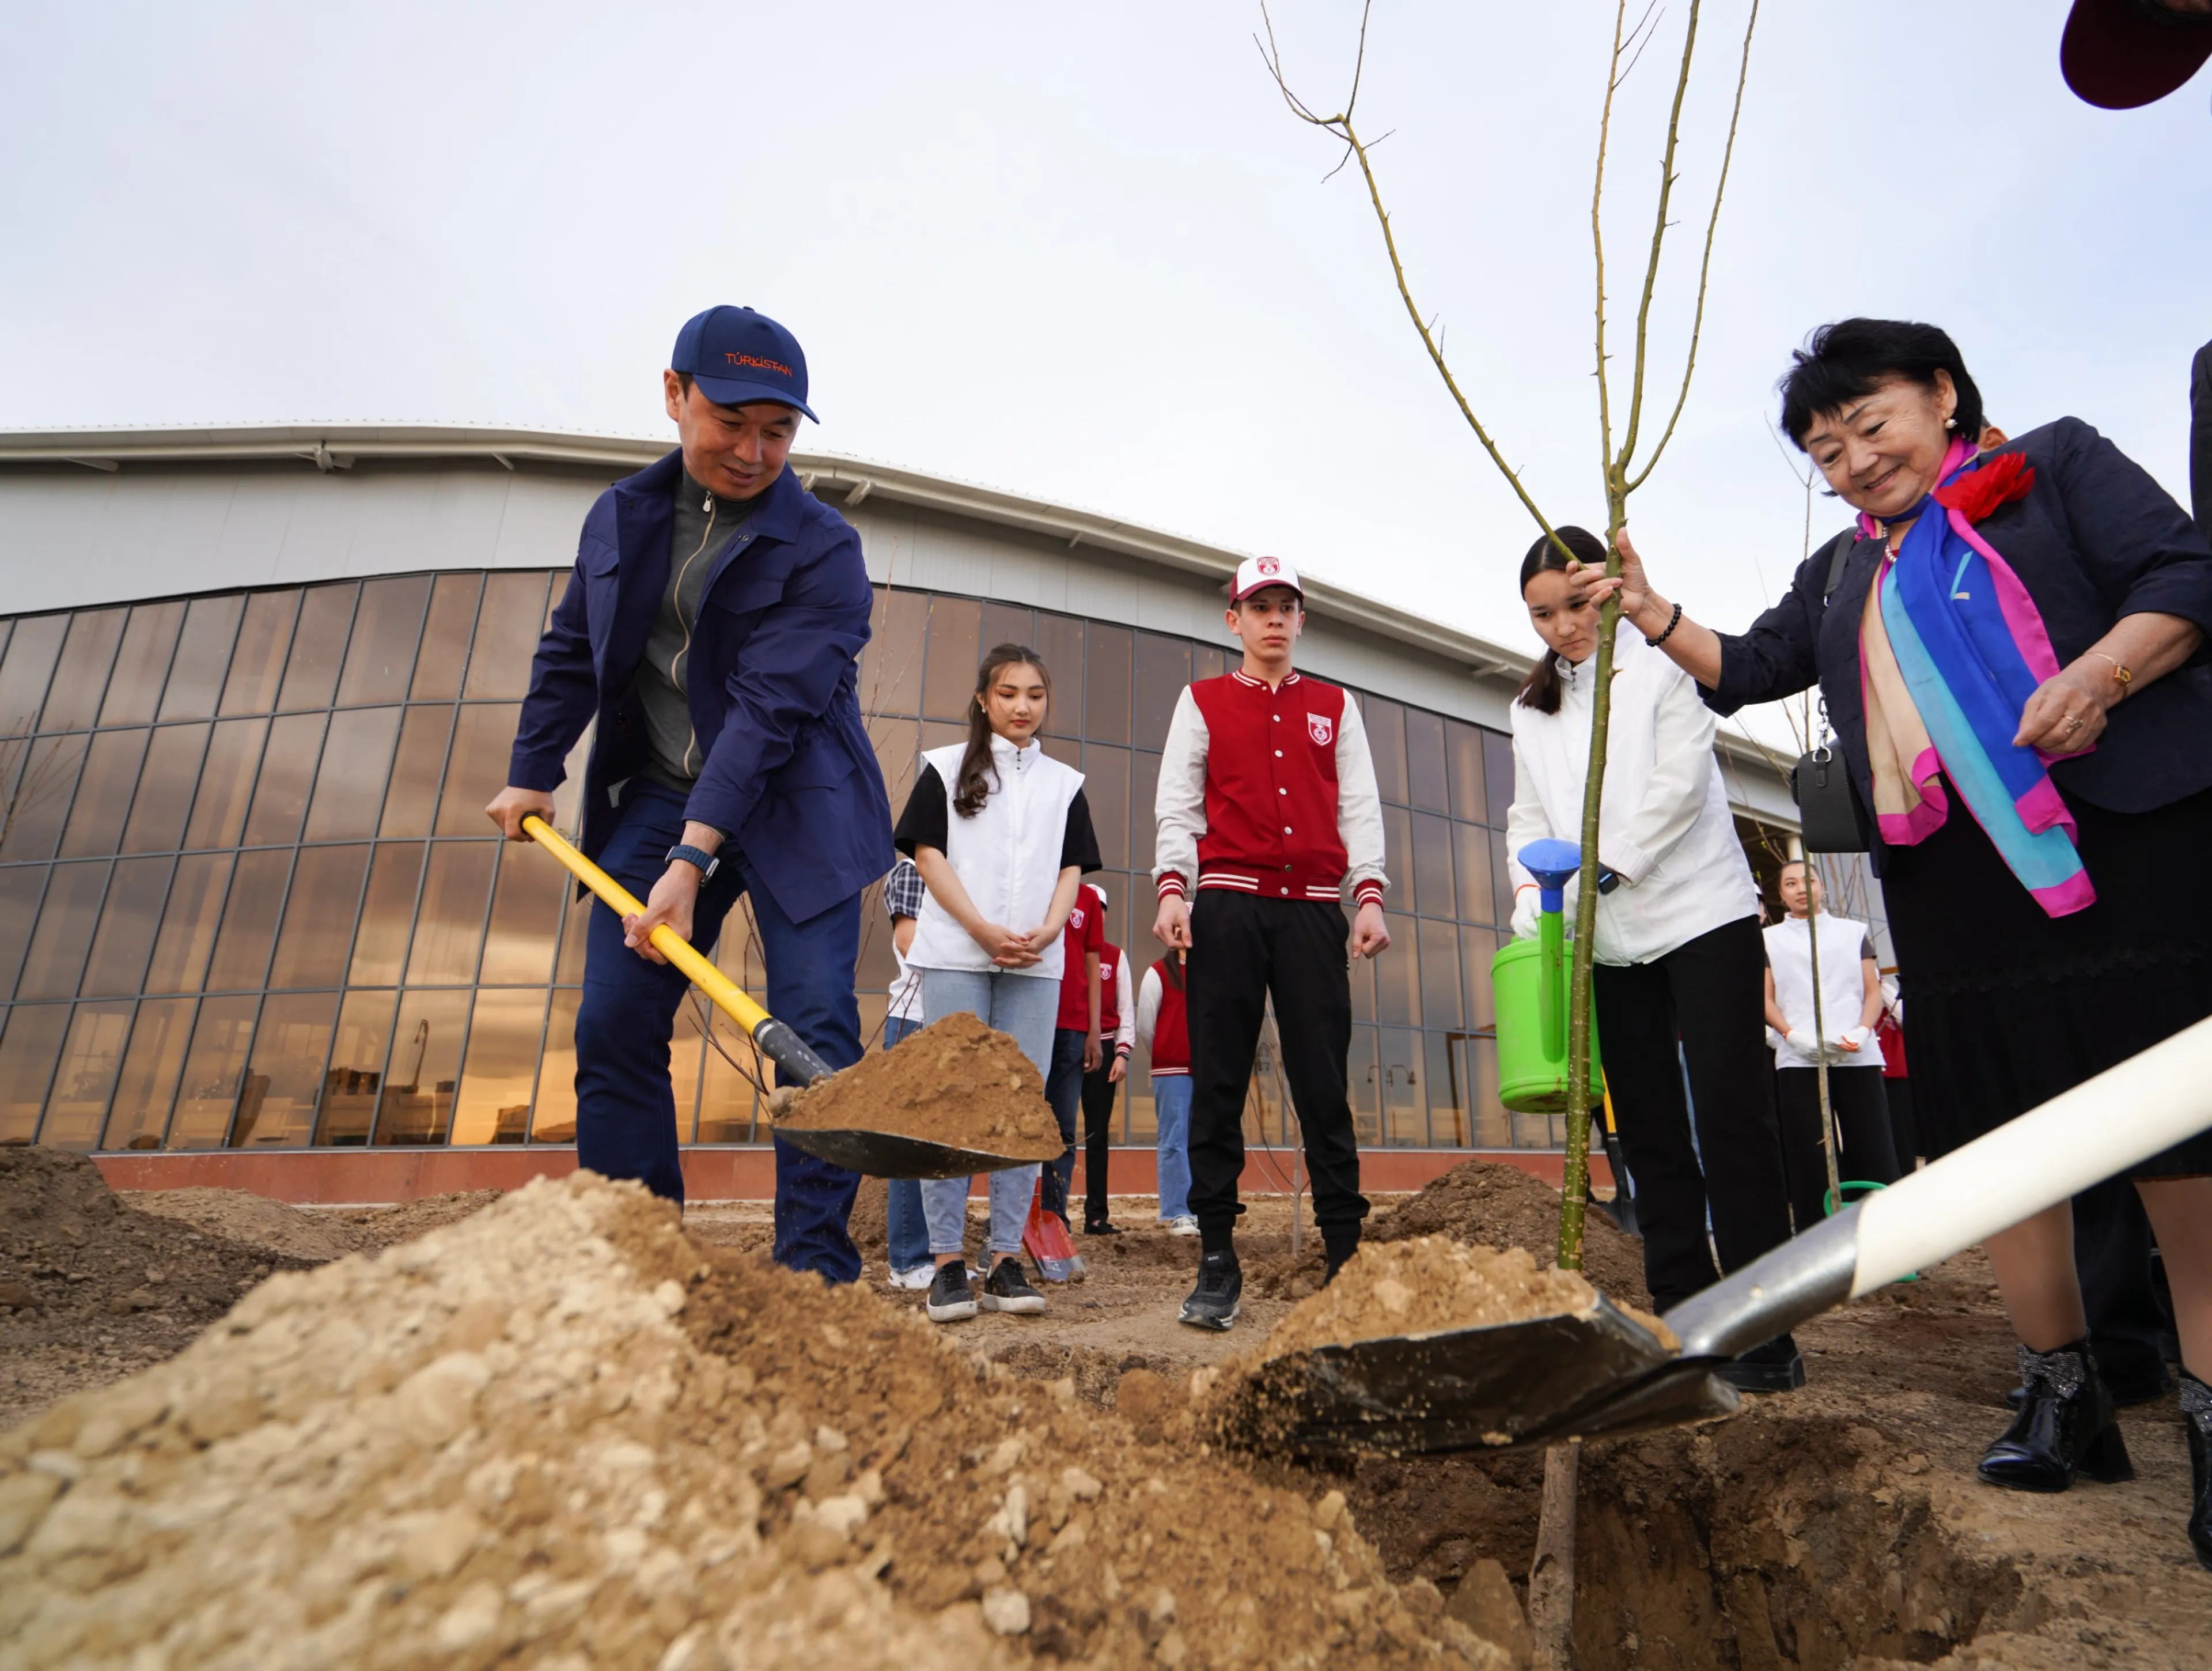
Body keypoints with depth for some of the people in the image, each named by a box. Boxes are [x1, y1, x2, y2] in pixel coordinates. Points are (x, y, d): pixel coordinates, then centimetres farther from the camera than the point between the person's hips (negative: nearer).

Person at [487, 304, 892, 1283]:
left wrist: (693, 857, -29)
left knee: (817, 1031, -12)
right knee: (613, 1029, -1)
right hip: (656, 797, 5)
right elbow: (570, 652, 19)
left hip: (792, 807, -4)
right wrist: (533, 770, 15)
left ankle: (815, 1270, -2)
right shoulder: (620, 517, 7)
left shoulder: (822, 550, -12)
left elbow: (769, 708, -22)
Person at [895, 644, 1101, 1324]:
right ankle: (947, 1262, 3)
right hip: (955, 955, -2)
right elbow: (928, 855, 0)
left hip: (1036, 961, 3)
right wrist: (985, 930, -11)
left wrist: (1045, 931, -9)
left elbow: (1072, 869, 11)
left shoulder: (1065, 783, 16)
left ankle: (1006, 1262, 8)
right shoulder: (946, 767, 8)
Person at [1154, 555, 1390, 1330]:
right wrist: (1172, 888, -9)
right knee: (1218, 1085, -1)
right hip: (1227, 906, -1)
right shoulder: (1202, 702, 14)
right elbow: (1177, 805, 6)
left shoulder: (1335, 707, 18)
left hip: (1313, 909, 1)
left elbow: (1360, 807, 12)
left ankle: (1347, 1253, 9)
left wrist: (1370, 896, -1)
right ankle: (1217, 1260, 7)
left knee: (1323, 1085, 0)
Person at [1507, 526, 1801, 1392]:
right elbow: (1530, 817, 10)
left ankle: (1765, 1332, 2)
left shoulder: (1664, 664, 1)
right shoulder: (1532, 707, 14)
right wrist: (1534, 906, -5)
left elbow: (1682, 783, -10)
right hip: (1611, 941, 5)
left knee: (1730, 1118, -6)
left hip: (1701, 915, -4)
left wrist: (1611, 864, -18)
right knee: (1648, 1130, 7)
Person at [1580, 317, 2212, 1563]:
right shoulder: (1841, 577, 22)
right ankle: (2064, 1394, 19)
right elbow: (1747, 670, 25)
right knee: (1997, 1131, 6)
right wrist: (1654, 615, 11)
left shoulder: (2055, 465, 9)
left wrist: (2100, 673, -19)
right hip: (1950, 879, 5)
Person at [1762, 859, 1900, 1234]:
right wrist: (1794, 1035, -12)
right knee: (1809, 1156, -2)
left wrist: (1862, 1031, -9)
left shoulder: (1854, 932, 15)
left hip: (1859, 1057, 1)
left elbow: (1874, 992, 10)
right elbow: (1766, 1000, 6)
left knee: (1872, 1151, -2)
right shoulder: (1769, 940, 12)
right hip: (1798, 1060, -1)